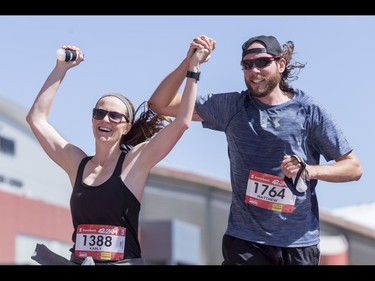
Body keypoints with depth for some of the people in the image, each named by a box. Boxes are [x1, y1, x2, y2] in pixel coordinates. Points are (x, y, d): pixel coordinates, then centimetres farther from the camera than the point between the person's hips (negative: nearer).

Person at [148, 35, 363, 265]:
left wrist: (310, 170, -17)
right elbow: (160, 104, 3)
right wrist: (190, 61, -10)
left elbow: (354, 168, 1)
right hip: (245, 242, 1)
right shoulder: (232, 107, 5)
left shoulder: (310, 112, -1)